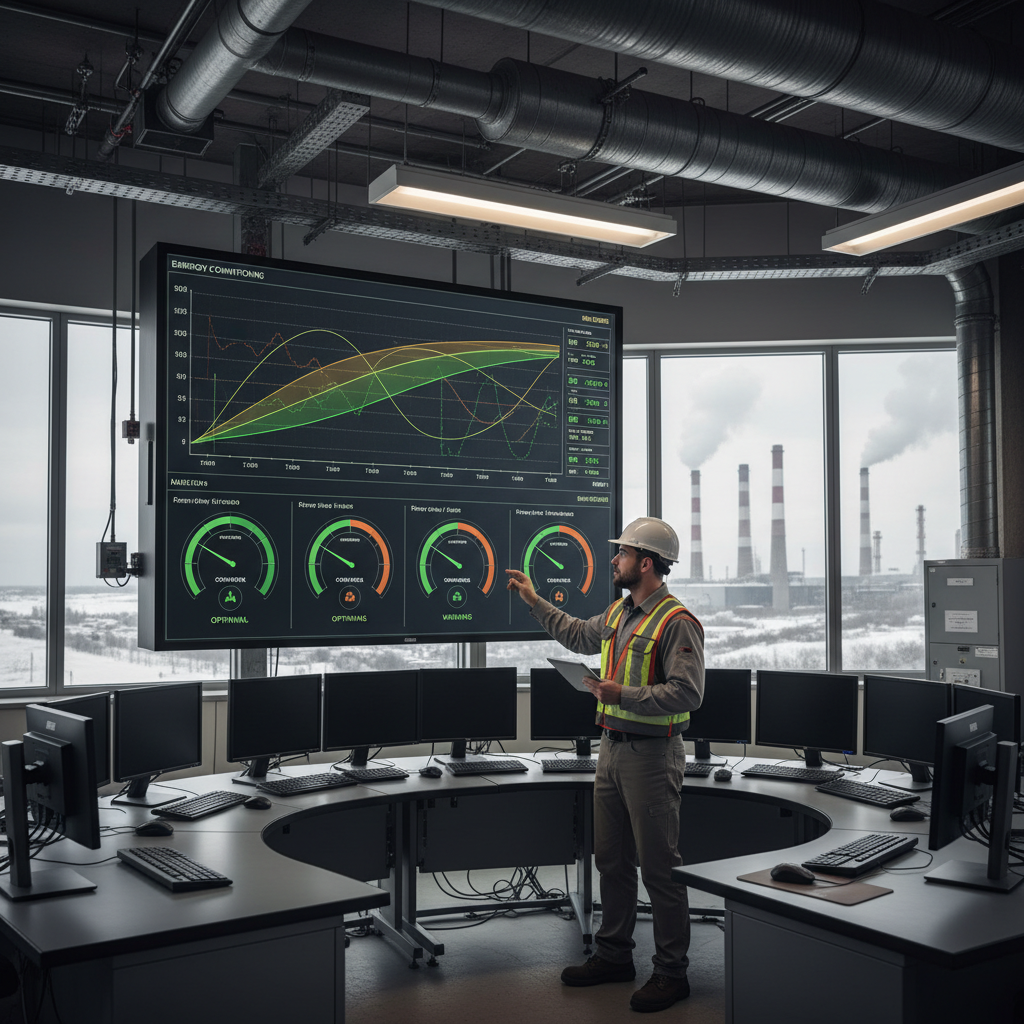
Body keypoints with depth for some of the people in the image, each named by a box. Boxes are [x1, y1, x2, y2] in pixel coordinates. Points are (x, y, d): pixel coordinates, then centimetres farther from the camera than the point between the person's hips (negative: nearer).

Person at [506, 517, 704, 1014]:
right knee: (611, 860, 17)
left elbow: (687, 693, -24)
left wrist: (625, 695, -28)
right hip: (612, 749, 9)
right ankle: (614, 955, 31)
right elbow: (579, 636, 31)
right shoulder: (618, 612, 12)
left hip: (651, 755, -9)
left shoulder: (677, 623, -16)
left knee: (658, 866, 0)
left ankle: (671, 973, 12)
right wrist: (534, 601, 32)